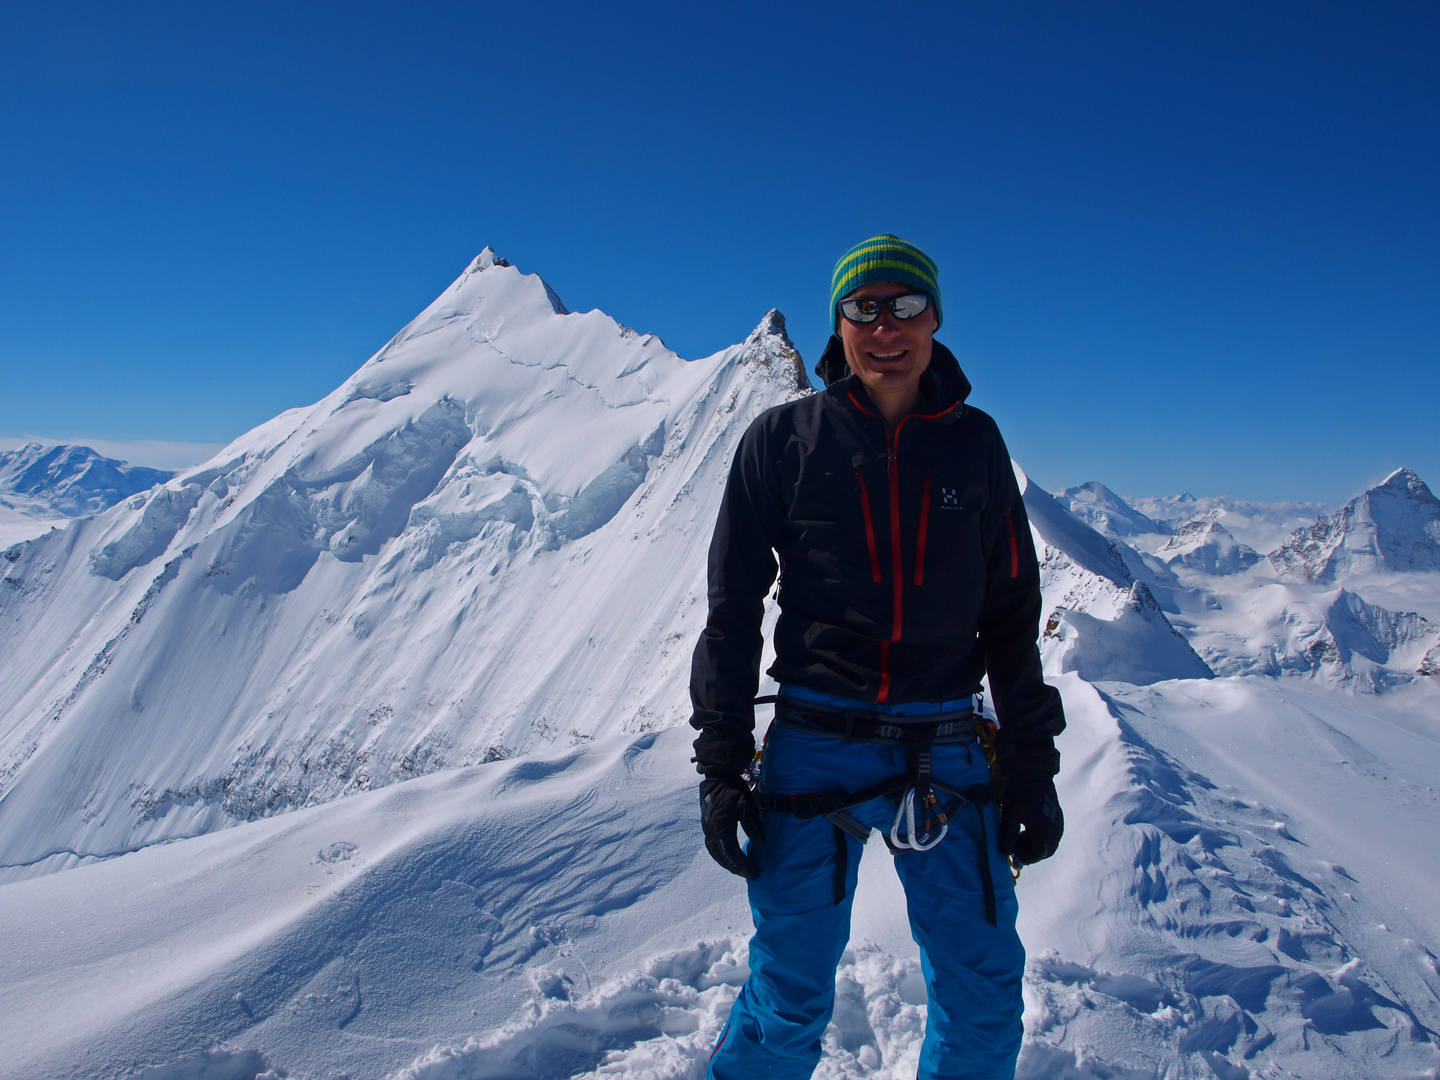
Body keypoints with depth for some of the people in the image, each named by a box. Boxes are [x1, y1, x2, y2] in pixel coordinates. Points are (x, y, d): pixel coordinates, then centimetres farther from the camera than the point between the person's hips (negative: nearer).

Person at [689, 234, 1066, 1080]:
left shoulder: (974, 443, 7)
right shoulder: (784, 438, 2)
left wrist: (1033, 766, 9)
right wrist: (721, 764, -2)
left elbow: (1012, 614, 12)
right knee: (790, 999, 6)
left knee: (985, 998, 9)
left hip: (949, 751, 2)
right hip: (815, 749, -2)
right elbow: (733, 612, 3)